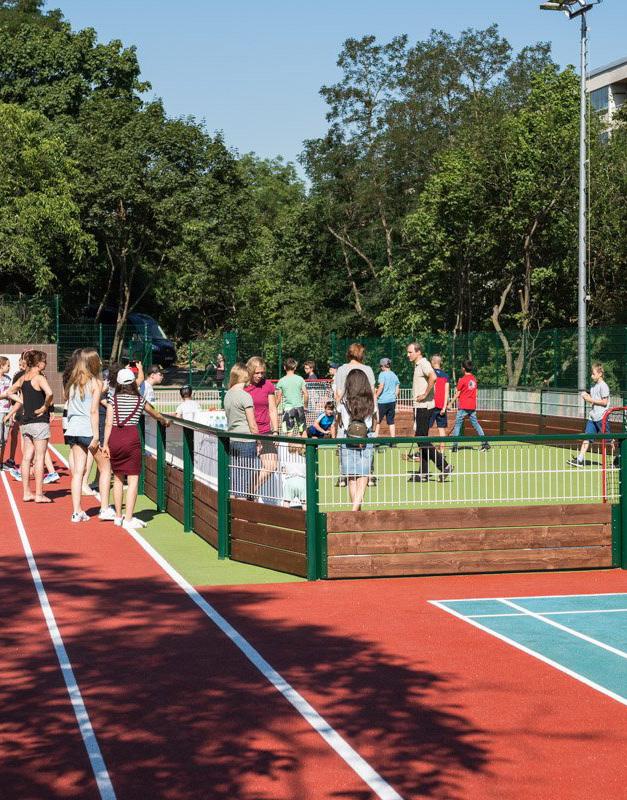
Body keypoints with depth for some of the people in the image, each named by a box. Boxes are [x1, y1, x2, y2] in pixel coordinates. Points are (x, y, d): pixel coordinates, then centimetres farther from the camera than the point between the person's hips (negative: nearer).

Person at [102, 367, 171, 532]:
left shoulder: (113, 399, 9)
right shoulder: (140, 400, 10)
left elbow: (109, 423, 2)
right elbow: (156, 415, 29)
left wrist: (105, 444, 5)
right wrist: (165, 421, 49)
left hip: (114, 438, 2)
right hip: (131, 437, -2)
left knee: (117, 477, 15)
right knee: (133, 479, 0)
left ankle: (118, 516, 23)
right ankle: (128, 520, -6)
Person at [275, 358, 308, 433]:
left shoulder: (281, 381, -3)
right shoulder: (300, 379, 0)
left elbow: (278, 398, -3)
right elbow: (306, 395, -1)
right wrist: (305, 406, 14)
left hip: (288, 408, -2)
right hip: (299, 407, 2)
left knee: (289, 431, -1)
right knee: (302, 430, 10)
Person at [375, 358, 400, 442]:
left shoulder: (382, 374, -6)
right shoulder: (394, 375, 12)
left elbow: (381, 386, -15)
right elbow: (397, 389, 13)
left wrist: (376, 396, -9)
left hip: (383, 401, -6)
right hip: (392, 400, 6)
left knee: (377, 421, 1)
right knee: (391, 421, 8)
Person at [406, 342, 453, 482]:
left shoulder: (423, 364, -13)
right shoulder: (417, 365, 17)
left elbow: (433, 377, -32)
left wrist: (425, 394, -24)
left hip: (424, 407, -10)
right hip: (420, 407, 10)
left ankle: (444, 466, -10)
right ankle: (423, 473, 13)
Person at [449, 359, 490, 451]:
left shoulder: (462, 380, -10)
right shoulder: (474, 379, 7)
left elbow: (457, 394, -7)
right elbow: (475, 393, 13)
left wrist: (450, 404, 1)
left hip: (463, 407, -6)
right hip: (473, 406, 6)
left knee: (457, 425, 1)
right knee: (475, 424, 11)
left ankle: (455, 446, -3)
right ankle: (485, 443, 3)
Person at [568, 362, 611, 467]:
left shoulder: (603, 386, -12)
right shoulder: (593, 385, 13)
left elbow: (604, 402, -17)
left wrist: (591, 400, -16)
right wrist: (587, 396, 4)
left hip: (601, 416, -8)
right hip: (592, 416, 8)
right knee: (586, 437, 0)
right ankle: (580, 459, -4)